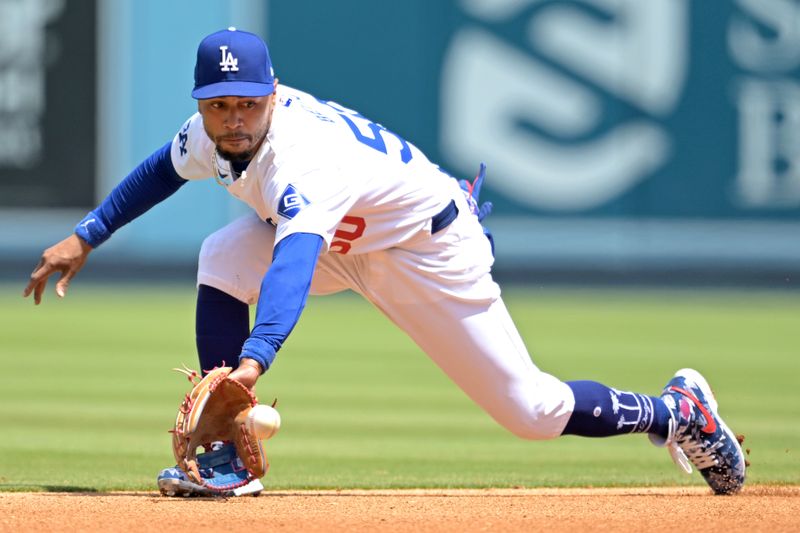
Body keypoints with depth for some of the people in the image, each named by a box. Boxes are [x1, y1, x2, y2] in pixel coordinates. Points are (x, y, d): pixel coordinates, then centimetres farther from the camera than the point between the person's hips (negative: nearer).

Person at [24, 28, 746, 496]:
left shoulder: (304, 161, -41)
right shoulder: (210, 133, -14)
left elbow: (294, 264, -59)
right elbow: (166, 168, 11)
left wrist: (254, 359, -73)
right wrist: (87, 236, 6)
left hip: (429, 250, -7)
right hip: (347, 240, 7)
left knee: (531, 410, -6)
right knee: (223, 261, -19)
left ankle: (676, 411, 19)